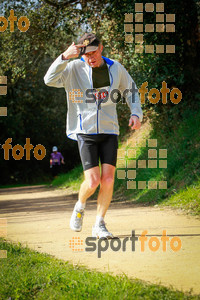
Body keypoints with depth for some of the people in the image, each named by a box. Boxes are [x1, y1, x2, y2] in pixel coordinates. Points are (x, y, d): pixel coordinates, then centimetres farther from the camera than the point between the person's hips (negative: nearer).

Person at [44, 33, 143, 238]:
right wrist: (65, 57, -31)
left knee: (108, 180, -7)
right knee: (93, 182, -11)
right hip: (85, 131, -3)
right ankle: (80, 207, 22)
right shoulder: (75, 68, -6)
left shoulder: (116, 69, 4)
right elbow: (50, 80, -21)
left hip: (109, 131, 3)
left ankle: (99, 225, 8)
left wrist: (136, 113, 4)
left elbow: (130, 90, 19)